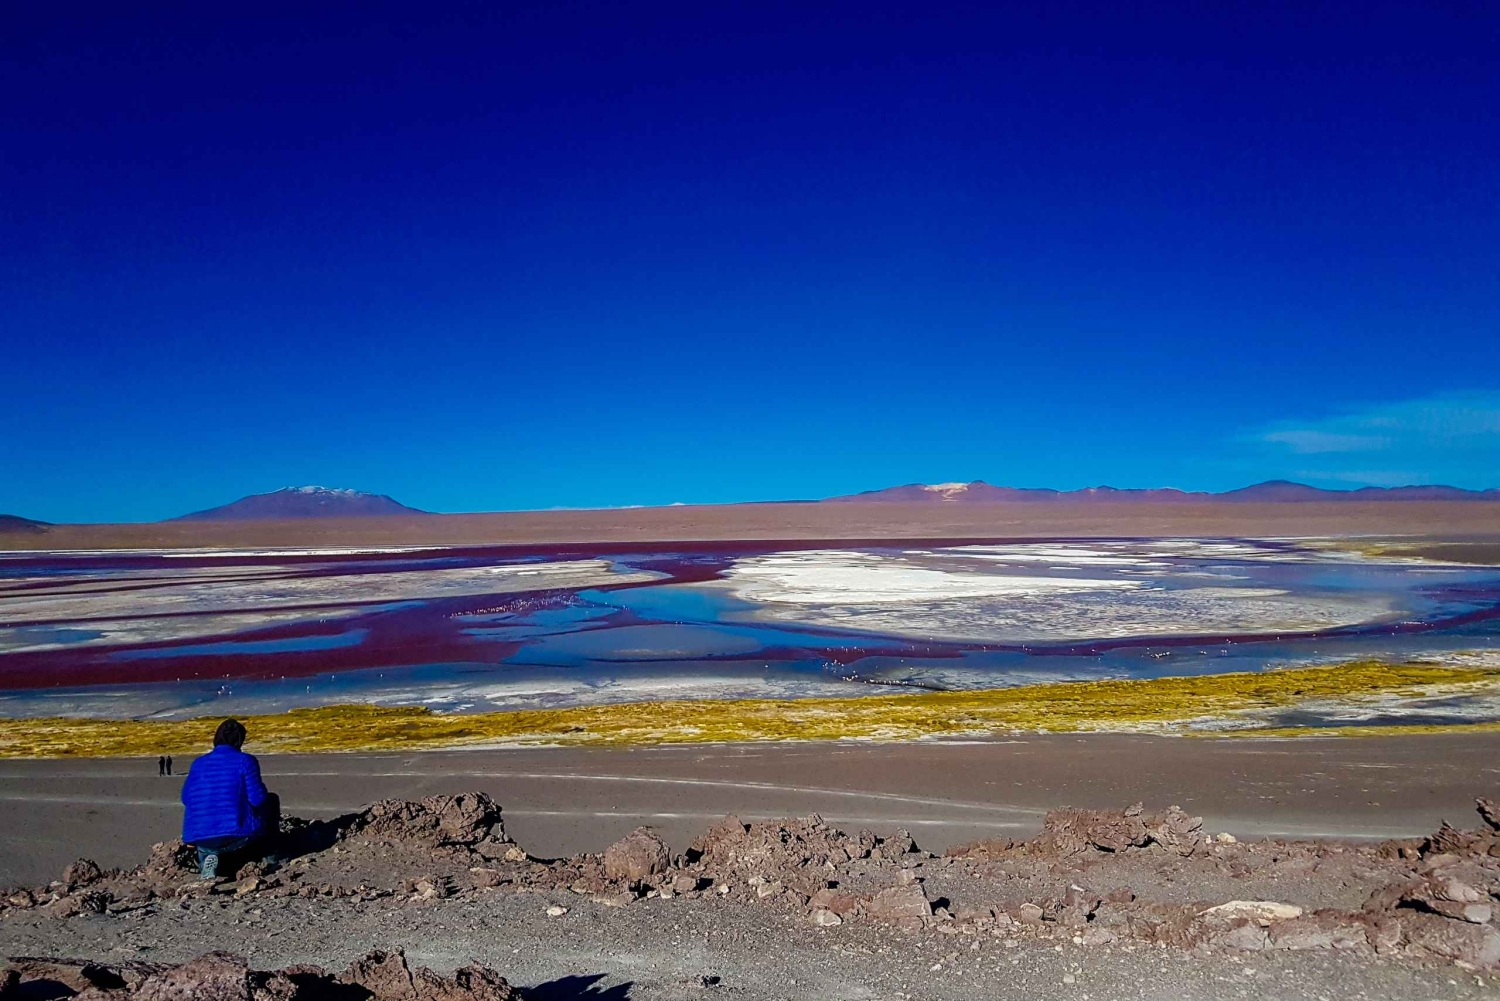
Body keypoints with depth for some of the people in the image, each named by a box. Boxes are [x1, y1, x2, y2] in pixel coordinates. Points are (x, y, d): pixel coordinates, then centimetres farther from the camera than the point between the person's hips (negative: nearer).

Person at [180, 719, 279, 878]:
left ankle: (207, 855, 7)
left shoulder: (198, 763, 12)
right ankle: (269, 857, 21)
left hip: (199, 838, 4)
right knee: (271, 800, 23)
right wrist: (263, 791, 15)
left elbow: (186, 799, 18)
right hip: (235, 834, -4)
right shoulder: (245, 761, -3)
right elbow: (257, 799, -8)